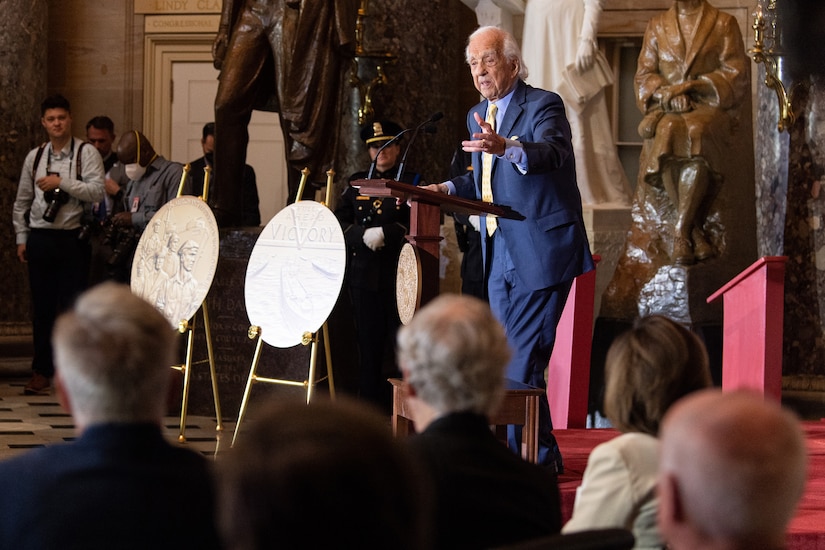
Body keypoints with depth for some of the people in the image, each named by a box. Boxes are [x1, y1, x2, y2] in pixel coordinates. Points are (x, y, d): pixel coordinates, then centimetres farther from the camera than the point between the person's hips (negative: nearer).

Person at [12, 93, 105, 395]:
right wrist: (21, 238, 12)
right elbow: (21, 202, 16)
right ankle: (41, 373, 13)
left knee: (72, 307, -3)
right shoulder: (34, 157, 10)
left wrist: (62, 182, -17)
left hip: (72, 239, -4)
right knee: (42, 307, 7)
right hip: (40, 238, 4)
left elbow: (97, 191, -15)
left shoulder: (86, 154, -2)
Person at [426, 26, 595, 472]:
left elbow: (554, 151, -31)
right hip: (499, 255, 9)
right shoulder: (479, 116, 15)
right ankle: (542, 456, 21)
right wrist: (448, 189, 5)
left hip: (540, 252, -9)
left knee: (521, 360, -12)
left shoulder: (542, 105, -10)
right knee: (508, 358, 12)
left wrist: (506, 147, -50)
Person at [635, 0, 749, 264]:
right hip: (667, 109, 2)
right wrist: (665, 92, -11)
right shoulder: (657, 26, 20)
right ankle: (696, 232, -33)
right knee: (667, 133, -36)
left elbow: (735, 73, 2)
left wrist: (692, 86, -13)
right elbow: (643, 76, 12)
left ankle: (681, 232, -38)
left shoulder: (724, 23, 12)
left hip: (709, 106, -2)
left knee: (697, 133, -38)